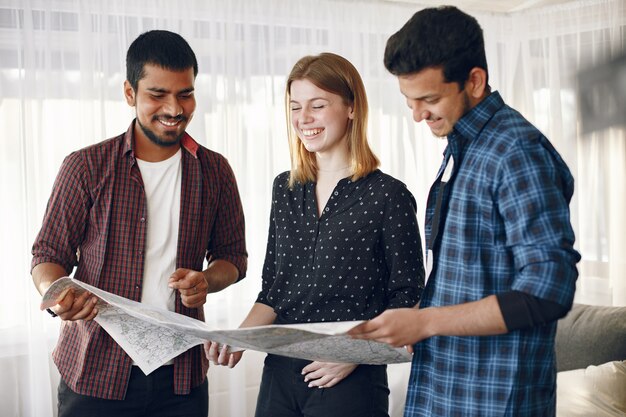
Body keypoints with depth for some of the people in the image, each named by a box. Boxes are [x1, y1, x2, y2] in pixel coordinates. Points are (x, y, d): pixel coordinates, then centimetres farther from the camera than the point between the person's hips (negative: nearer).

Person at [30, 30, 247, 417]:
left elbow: (232, 254, 11)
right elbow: (49, 254, 0)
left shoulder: (214, 170, 4)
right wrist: (57, 295, -22)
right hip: (96, 371, -2)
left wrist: (207, 280, -11)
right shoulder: (87, 167, -4)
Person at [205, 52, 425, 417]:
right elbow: (273, 290, 10)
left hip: (351, 382, -5)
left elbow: (406, 300, -8)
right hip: (279, 374, 5)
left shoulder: (388, 195, -9)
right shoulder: (286, 189, 7)